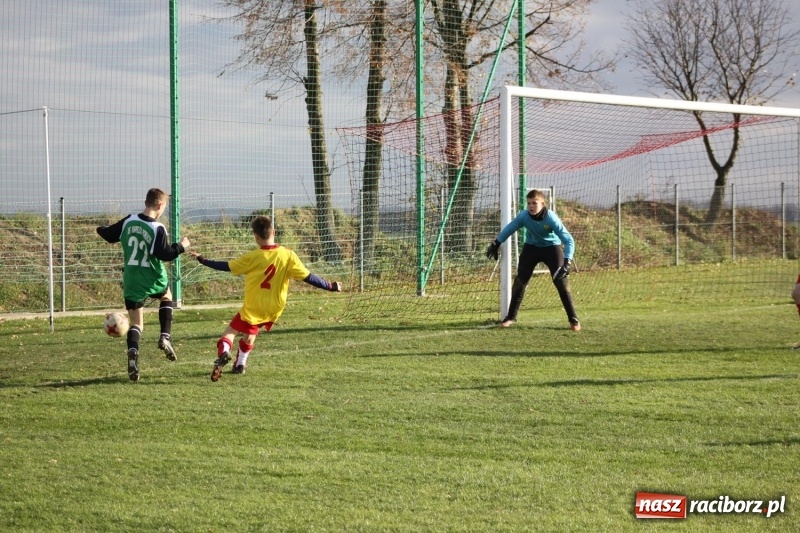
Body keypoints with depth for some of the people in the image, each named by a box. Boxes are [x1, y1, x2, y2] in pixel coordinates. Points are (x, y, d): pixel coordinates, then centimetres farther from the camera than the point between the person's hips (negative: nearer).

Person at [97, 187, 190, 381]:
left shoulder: (129, 221, -1)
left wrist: (100, 229, 33)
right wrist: (181, 246, -4)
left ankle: (133, 353, -23)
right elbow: (166, 254, -20)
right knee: (166, 297, 32)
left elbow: (109, 234, 11)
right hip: (153, 280, -3)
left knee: (136, 324, 6)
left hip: (131, 281, 3)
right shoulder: (158, 229, -16)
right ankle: (165, 337, 14)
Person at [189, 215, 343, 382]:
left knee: (231, 331, 3)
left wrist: (203, 260, 8)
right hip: (274, 308, 4)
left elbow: (228, 267, -4)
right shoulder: (288, 256, -10)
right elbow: (308, 277, -9)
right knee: (249, 335, 25)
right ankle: (240, 364, 28)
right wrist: (330, 286, 3)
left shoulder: (253, 257, -14)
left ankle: (223, 353, -25)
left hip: (253, 307, -4)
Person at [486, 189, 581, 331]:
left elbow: (568, 240, -32)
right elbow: (509, 228, -4)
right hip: (531, 247, 3)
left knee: (562, 282, -10)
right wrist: (496, 244, -1)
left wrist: (567, 261, -42)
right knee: (520, 281, 2)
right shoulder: (523, 216, -24)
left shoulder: (551, 218, -33)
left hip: (551, 247, -3)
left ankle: (573, 319, -2)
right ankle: (511, 316, 16)